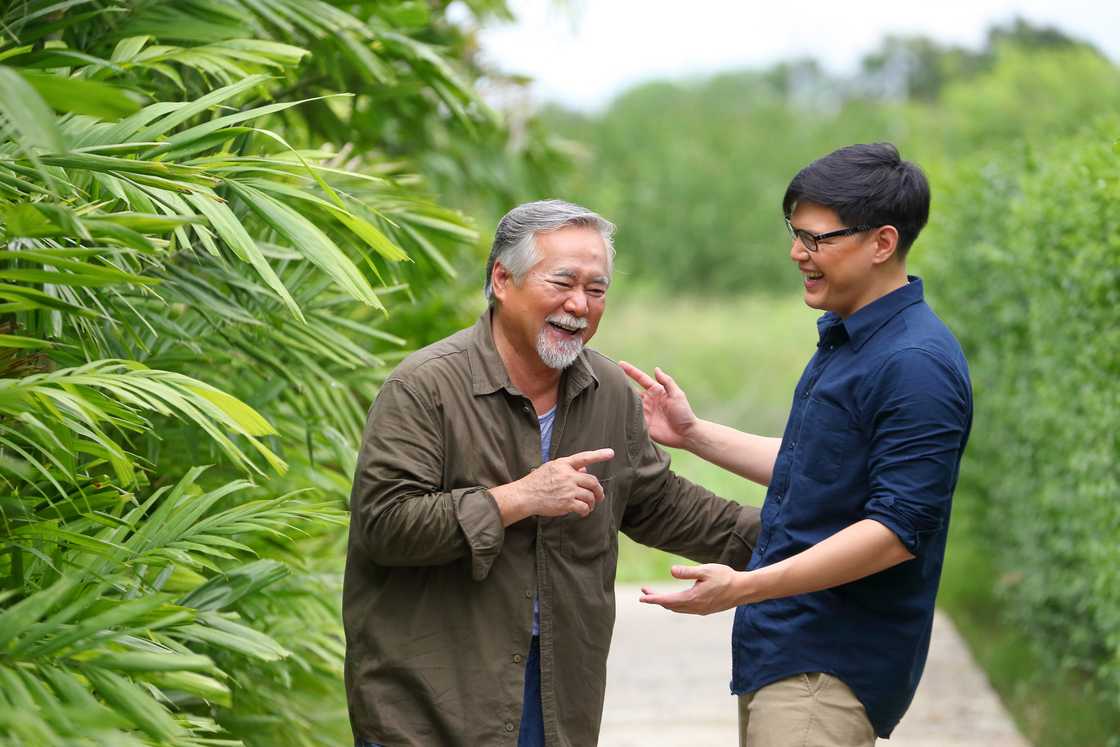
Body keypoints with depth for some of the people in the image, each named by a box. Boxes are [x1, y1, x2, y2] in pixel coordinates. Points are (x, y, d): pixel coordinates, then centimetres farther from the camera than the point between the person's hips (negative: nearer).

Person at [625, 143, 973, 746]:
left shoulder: (916, 365, -20)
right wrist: (692, 434, 22)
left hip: (831, 671, -10)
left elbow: (899, 528, -25)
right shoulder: (845, 339, 13)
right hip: (780, 650, 10)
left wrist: (745, 587, -28)